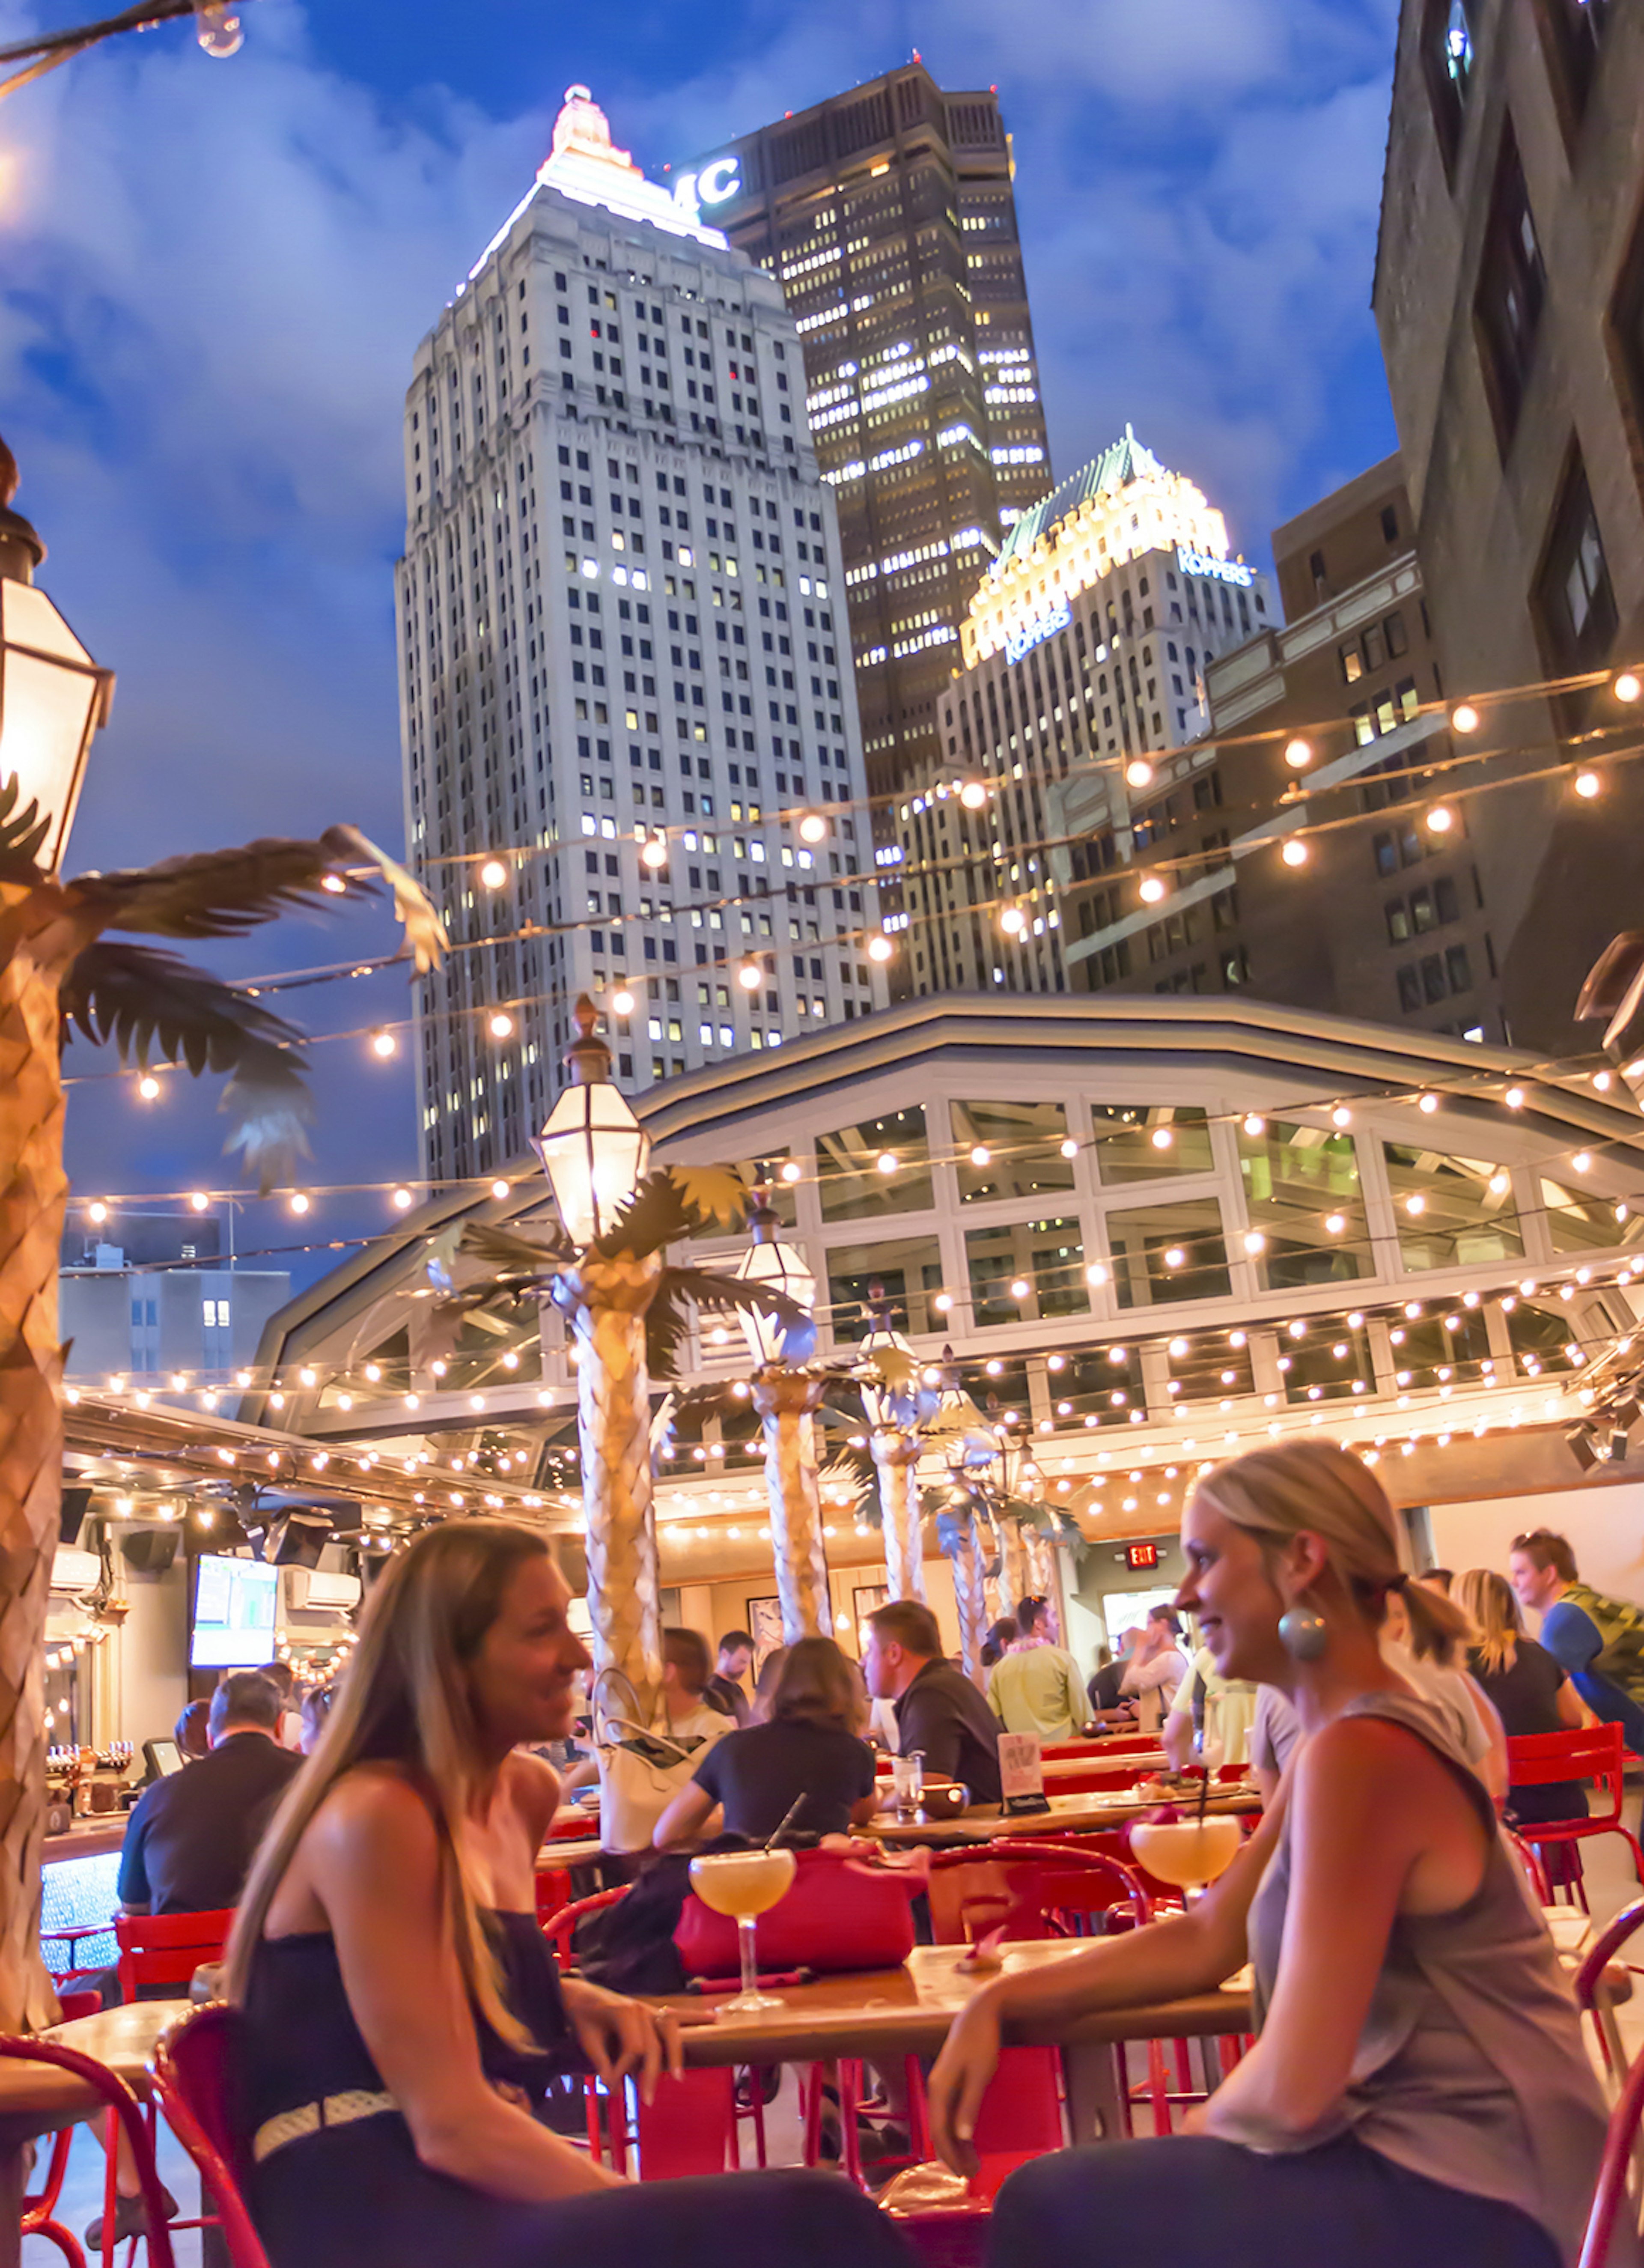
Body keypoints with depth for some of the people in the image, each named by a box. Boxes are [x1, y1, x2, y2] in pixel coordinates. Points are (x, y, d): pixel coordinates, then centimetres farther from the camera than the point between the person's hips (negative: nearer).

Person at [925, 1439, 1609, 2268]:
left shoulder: (1361, 1755, -24)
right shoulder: (1354, 1735, 7)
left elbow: (1292, 2090, -23)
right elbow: (1205, 1941, 10)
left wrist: (1194, 2129, -2)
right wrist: (999, 2002, 2)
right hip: (1432, 2160, 9)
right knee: (1075, 2188, 12)